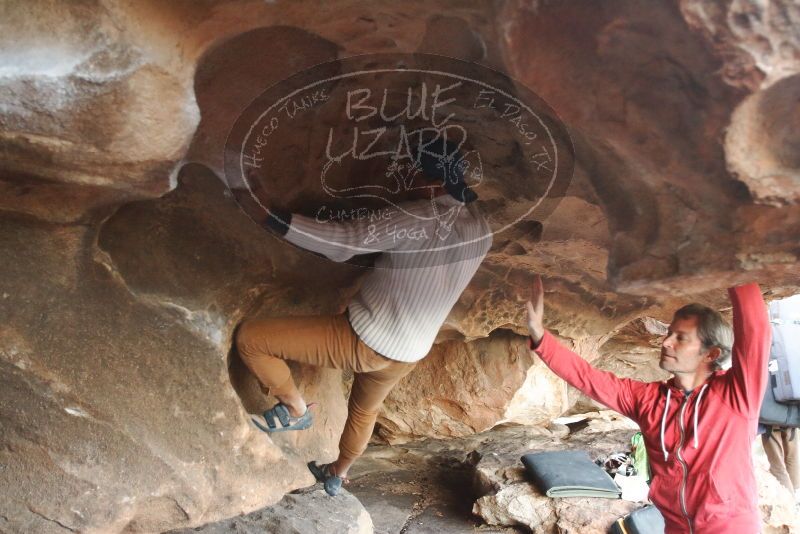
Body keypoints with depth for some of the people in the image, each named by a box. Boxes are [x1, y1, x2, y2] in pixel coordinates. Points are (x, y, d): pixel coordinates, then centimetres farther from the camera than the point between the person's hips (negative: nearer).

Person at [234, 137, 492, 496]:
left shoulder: (420, 217, -25)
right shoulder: (481, 230, -1)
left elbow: (342, 240, -27)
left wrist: (267, 215, -23)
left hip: (365, 342, -9)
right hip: (409, 355, 9)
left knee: (249, 337, -6)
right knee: (365, 409, 37)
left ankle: (296, 410, 10)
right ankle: (337, 475, 57)